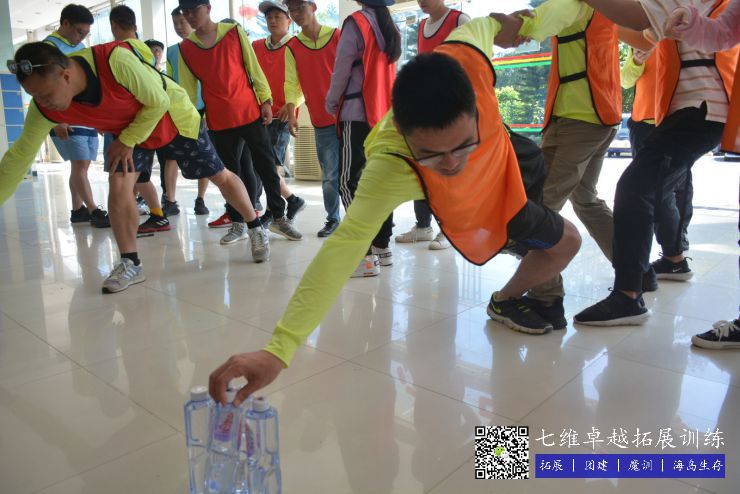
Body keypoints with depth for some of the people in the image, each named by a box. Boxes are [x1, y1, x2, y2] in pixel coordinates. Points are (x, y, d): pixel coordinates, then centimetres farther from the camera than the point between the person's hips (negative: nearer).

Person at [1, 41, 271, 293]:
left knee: (220, 176, 3)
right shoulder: (44, 107, -23)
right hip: (127, 132, 4)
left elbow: (159, 102, -26)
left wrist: (127, 141, -21)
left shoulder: (116, 60, -40)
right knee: (119, 186, -16)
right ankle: (130, 263, -3)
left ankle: (256, 230, 23)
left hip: (175, 118, -3)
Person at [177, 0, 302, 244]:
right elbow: (188, 88, 7)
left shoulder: (234, 32, 0)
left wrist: (265, 100, -2)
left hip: (250, 112, -1)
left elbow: (253, 67, 2)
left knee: (266, 166, 2)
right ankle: (238, 224, 19)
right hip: (219, 120, 2)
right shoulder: (185, 48, 4)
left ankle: (279, 217, 14)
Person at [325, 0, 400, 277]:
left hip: (357, 114, -7)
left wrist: (331, 104, 6)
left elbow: (342, 69, -8)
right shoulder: (390, 28, 13)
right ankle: (383, 247, 15)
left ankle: (367, 256, -11)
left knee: (349, 182, -6)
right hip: (384, 115, 8)